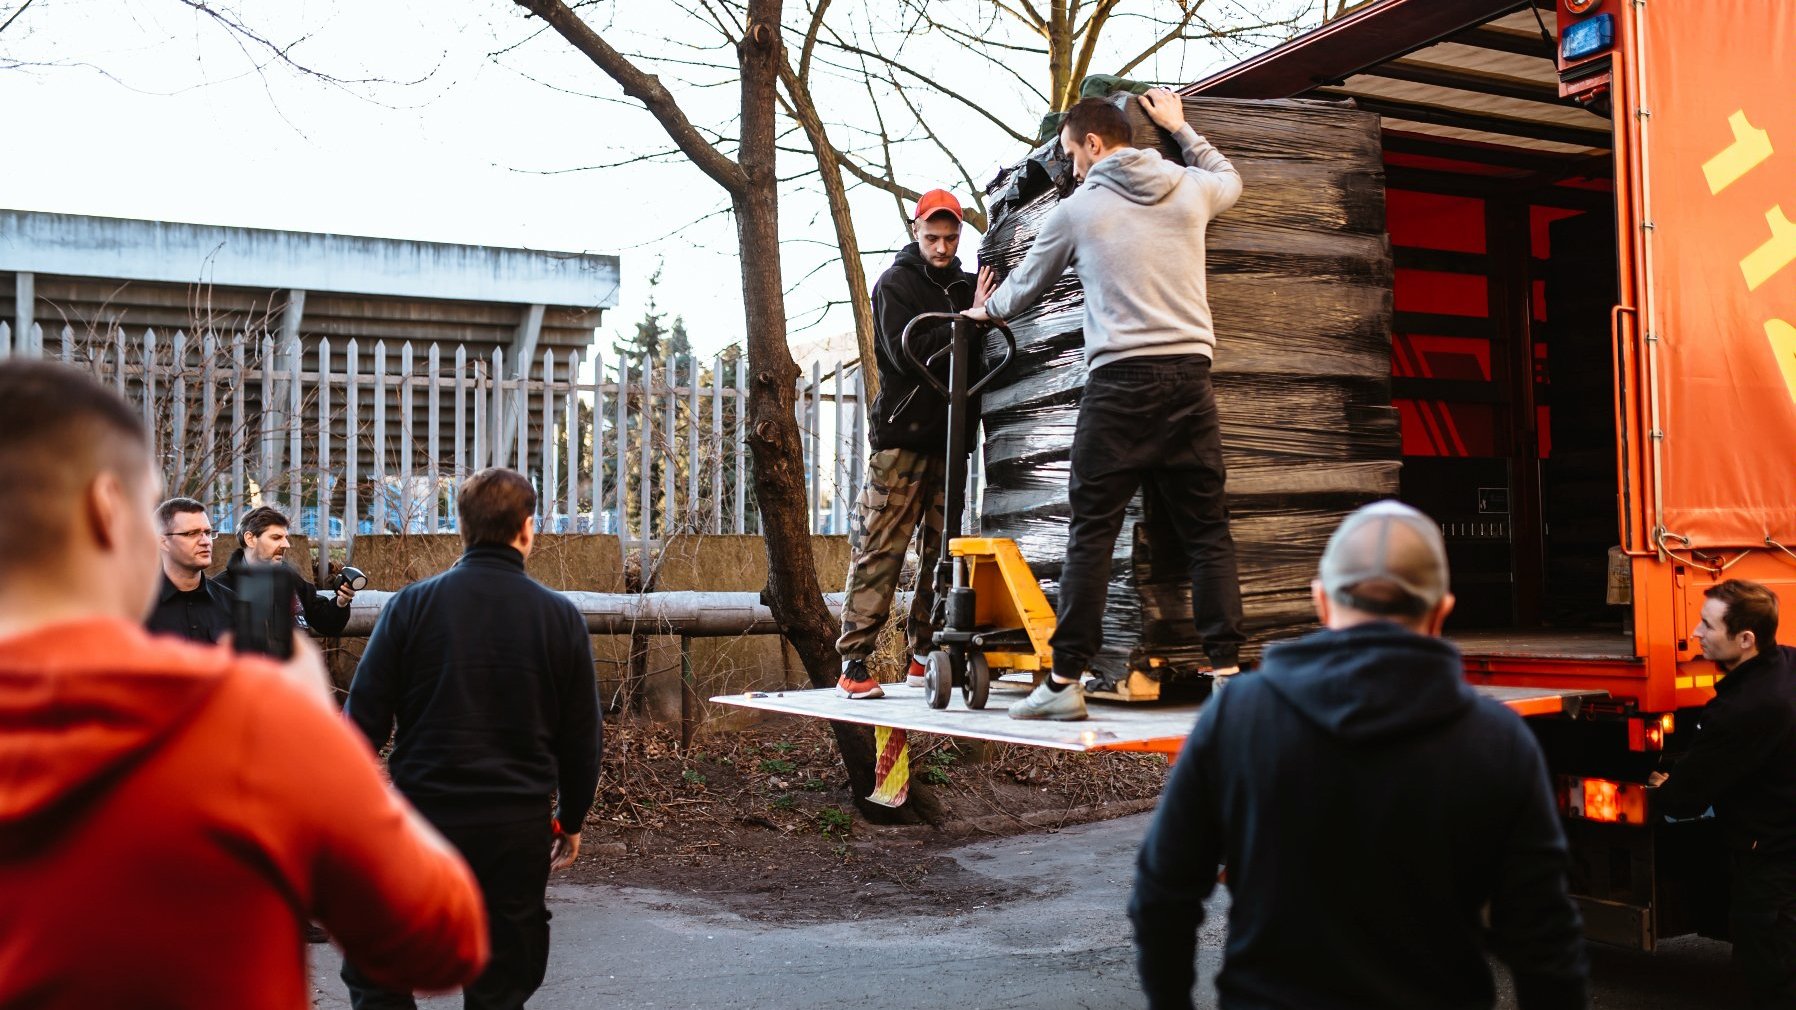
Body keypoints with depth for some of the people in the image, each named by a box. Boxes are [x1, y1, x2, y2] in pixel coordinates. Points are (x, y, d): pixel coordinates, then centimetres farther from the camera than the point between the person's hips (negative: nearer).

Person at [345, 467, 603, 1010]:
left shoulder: (411, 605, -3)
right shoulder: (561, 617, 0)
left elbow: (364, 720, -3)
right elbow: (581, 737, 6)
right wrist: (571, 821, 18)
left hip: (423, 816, -1)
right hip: (518, 827, 1)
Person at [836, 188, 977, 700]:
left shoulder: (965, 285, 16)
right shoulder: (896, 283, 0)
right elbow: (906, 354, -14)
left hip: (949, 436, 6)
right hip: (902, 433, -6)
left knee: (942, 552, 6)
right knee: (881, 549, -8)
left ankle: (925, 658, 14)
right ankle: (854, 662, -7)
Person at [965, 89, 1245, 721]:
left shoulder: (1078, 209, 5)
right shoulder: (1191, 189, 12)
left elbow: (1023, 289, 20)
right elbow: (1231, 181, 39)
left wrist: (985, 309, 41)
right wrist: (1181, 128, 46)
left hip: (1120, 378, -3)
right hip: (1190, 372, 4)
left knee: (1092, 530, -2)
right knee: (1207, 530, 7)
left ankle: (1065, 680, -3)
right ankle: (1227, 667, 5)